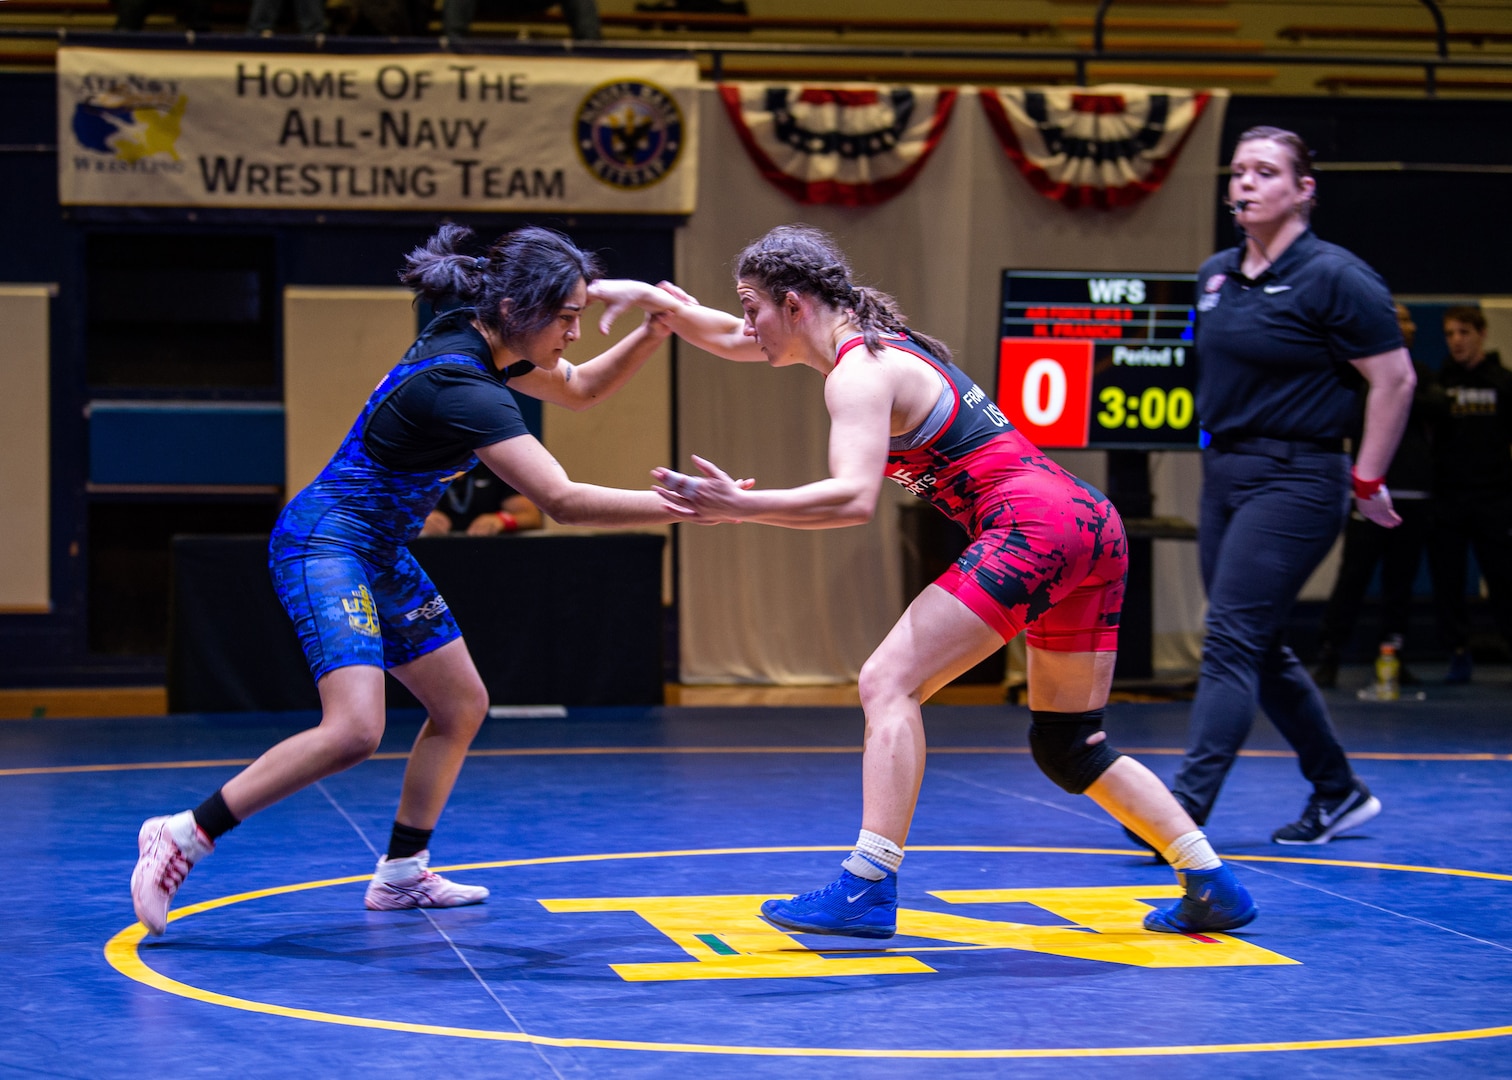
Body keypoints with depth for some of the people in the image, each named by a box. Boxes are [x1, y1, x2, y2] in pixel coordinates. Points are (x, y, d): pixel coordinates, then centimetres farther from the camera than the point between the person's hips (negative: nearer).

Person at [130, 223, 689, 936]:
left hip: (379, 554, 11)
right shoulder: (458, 385, -27)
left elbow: (578, 387, 19)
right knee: (354, 730, -24)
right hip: (326, 544, -10)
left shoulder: (477, 341, 1)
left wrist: (653, 331, 3)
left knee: (462, 707, 14)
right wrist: (682, 507, -31)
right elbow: (563, 501, -31)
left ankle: (402, 873, 24)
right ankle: (181, 837, -15)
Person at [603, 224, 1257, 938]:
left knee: (889, 683, -13)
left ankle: (868, 889, -21)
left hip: (1033, 523, -10)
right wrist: (657, 301, 18)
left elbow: (855, 498, -23)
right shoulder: (878, 338, 20)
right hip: (1092, 524, 10)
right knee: (1069, 747, 16)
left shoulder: (858, 372, -8)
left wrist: (740, 507, -26)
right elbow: (731, 338, 31)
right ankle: (1212, 887, 14)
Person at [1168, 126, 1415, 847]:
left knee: (1230, 641, -15)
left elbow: (1395, 380, -10)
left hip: (1295, 482, -8)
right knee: (1259, 651, 12)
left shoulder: (1334, 277, -11)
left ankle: (1186, 809, -18)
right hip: (1223, 476, 8)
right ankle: (1339, 793, 28)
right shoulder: (1215, 276, 9)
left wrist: (1368, 481, -9)